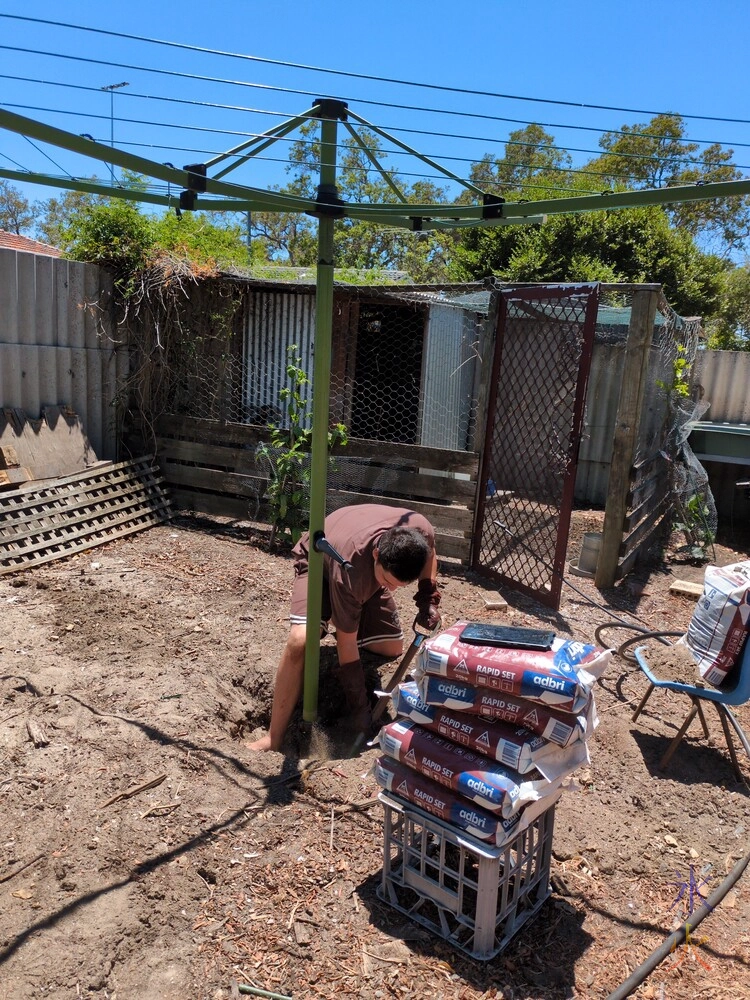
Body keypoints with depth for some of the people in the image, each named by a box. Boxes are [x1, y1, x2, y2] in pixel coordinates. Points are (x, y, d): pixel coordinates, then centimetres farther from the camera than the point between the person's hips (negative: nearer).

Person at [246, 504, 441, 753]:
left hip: (366, 574, 5)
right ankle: (274, 740, -18)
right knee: (300, 640, -31)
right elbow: (346, 643, -30)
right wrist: (359, 704, -23)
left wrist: (428, 601, -17)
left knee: (392, 649, 1)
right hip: (319, 562, -5)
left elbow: (429, 555, -4)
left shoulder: (420, 531, -34)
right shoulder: (349, 573, -44)